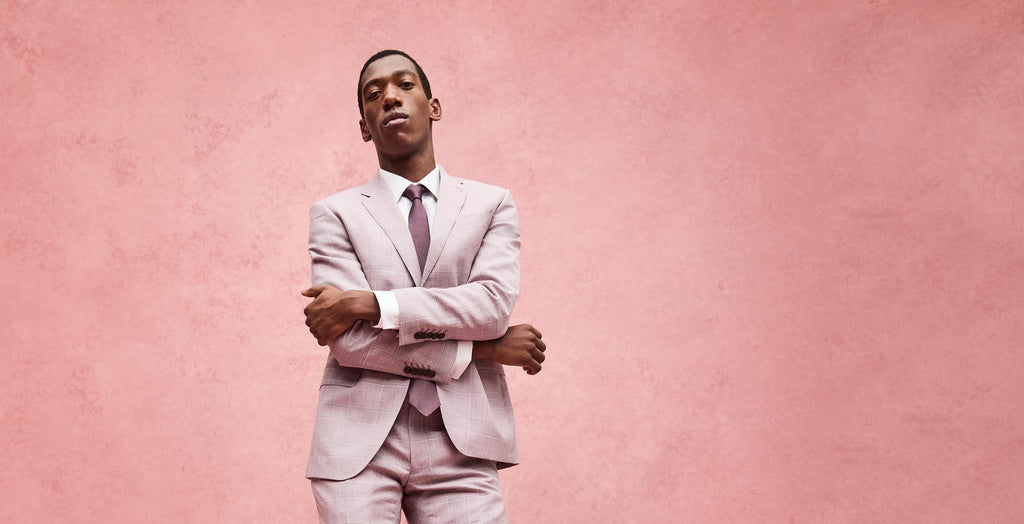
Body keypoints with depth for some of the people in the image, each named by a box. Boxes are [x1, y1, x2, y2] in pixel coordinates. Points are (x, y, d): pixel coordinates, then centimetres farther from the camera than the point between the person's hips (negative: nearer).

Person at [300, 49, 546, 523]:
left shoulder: (492, 204, 12)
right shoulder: (335, 214, 7)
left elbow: (495, 302, -6)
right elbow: (348, 340, -5)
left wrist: (369, 303, -12)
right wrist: (483, 349, -6)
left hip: (459, 444, 1)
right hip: (359, 444, 0)